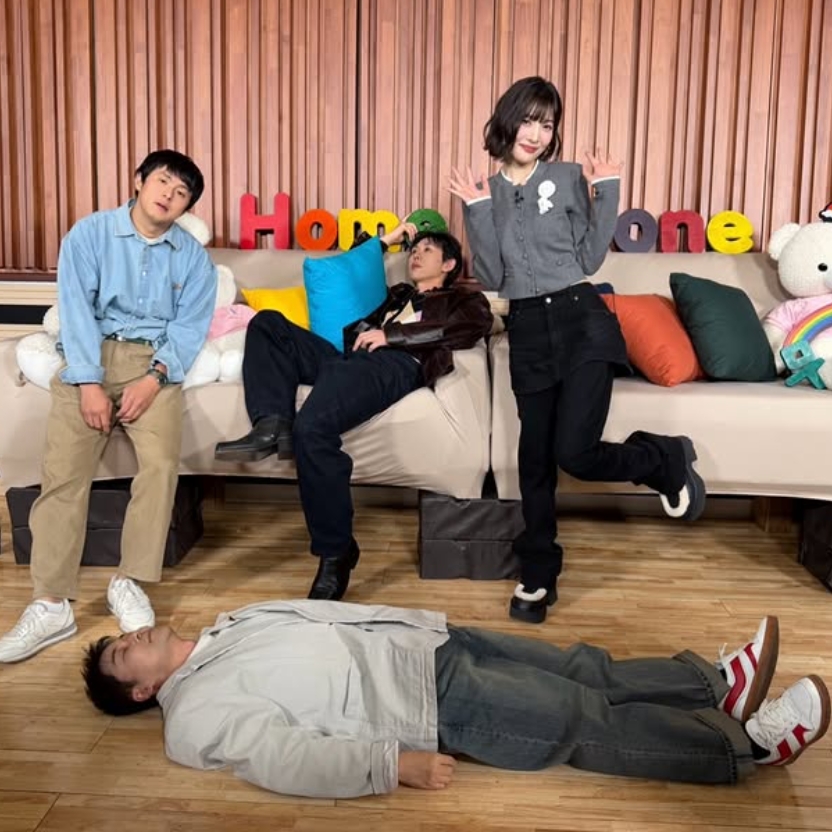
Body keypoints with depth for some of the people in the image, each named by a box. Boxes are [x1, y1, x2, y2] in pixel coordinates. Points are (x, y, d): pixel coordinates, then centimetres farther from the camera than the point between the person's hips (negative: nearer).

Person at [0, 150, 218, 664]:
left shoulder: (193, 257, 10)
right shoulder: (89, 233, 4)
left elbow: (190, 326, 1)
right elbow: (76, 309, -5)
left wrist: (154, 378, -15)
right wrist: (89, 383, -16)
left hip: (154, 364, 1)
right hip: (91, 359, 0)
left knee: (162, 463, -24)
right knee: (64, 469, -17)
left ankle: (129, 583, -11)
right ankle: (52, 604, -16)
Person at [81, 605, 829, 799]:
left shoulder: (227, 626, 18)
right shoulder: (196, 713, -7)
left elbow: (323, 610, 20)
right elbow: (286, 758, -19)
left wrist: (418, 617, 16)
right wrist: (392, 762, -26)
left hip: (420, 648, 8)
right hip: (433, 706, -8)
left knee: (586, 670, 3)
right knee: (588, 724, -8)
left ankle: (719, 687, 12)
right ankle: (750, 743, -1)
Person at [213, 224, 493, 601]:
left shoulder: (463, 299, 23)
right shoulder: (394, 294, 41)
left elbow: (474, 325, -1)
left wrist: (392, 334, -8)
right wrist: (385, 241, 41)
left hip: (396, 364, -7)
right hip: (350, 357, 7)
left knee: (312, 426, -34)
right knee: (268, 322, -6)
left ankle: (336, 553, -22)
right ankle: (273, 424, -27)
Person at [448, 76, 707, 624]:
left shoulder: (569, 178, 3)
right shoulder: (489, 190, 10)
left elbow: (590, 259, -1)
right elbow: (491, 278, 1)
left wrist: (607, 192, -6)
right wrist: (478, 210, -6)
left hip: (581, 319, -3)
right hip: (527, 331, 3)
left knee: (574, 452, -15)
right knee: (535, 459, 5)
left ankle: (668, 458, 15)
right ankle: (538, 576, 21)